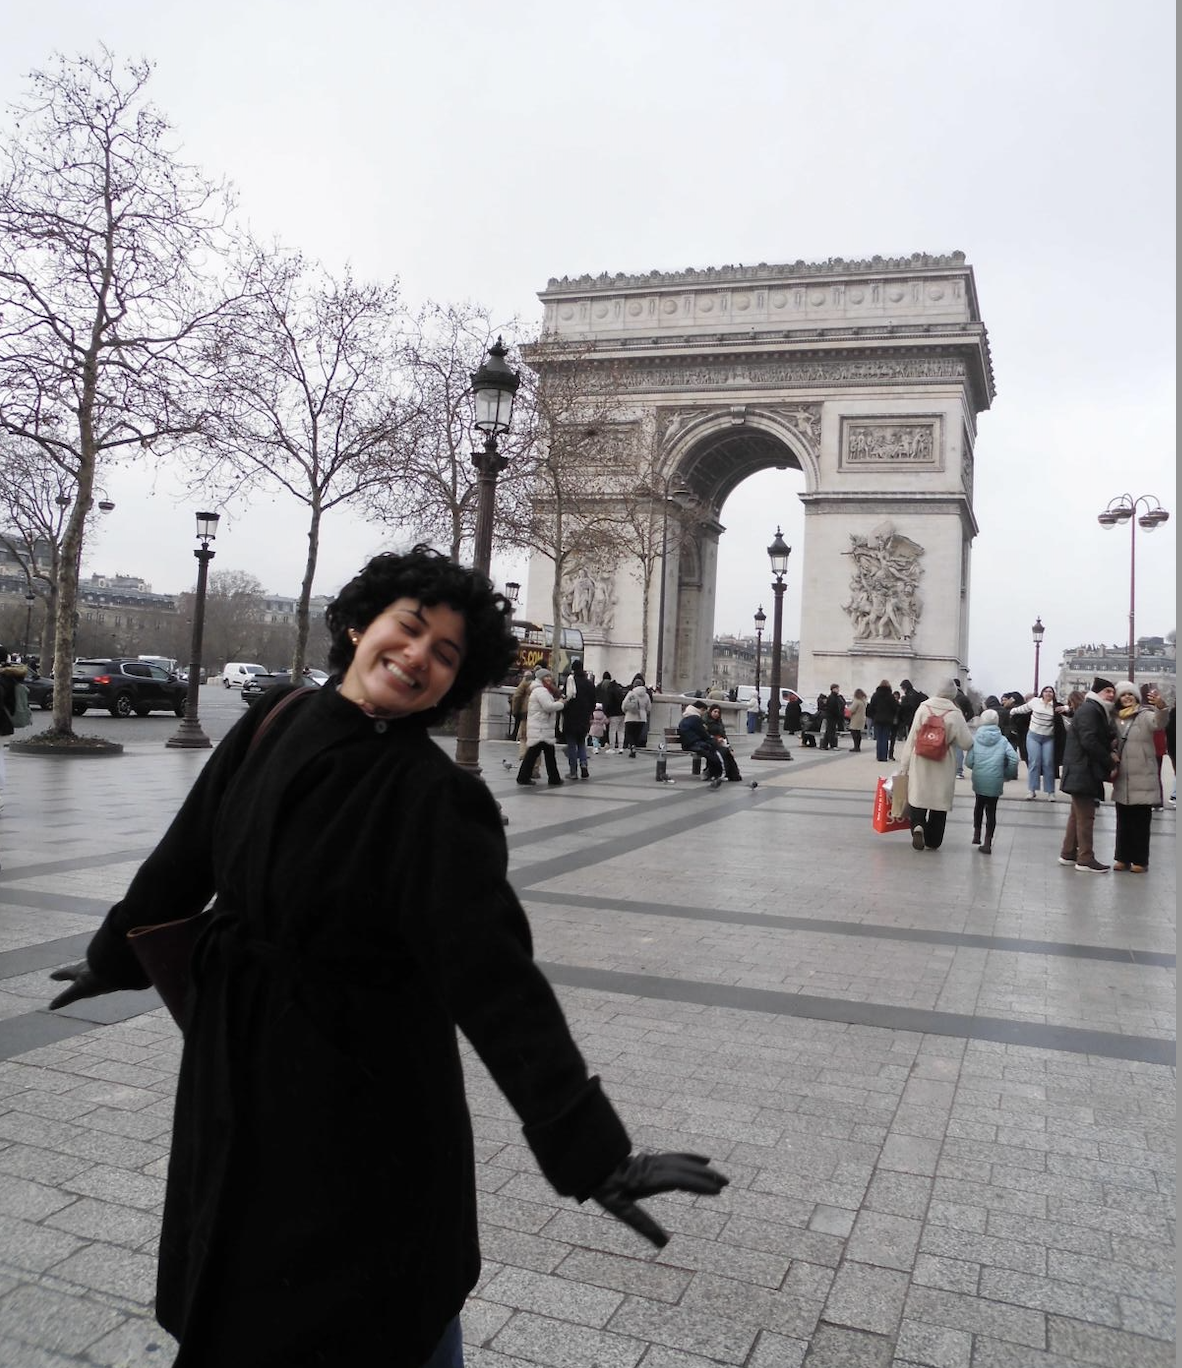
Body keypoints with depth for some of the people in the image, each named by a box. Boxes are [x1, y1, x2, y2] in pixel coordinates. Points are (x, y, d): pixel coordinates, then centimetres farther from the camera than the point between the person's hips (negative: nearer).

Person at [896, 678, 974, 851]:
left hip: (920, 762, 0)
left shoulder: (923, 708, -6)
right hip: (943, 766, 0)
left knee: (917, 796, 9)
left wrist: (904, 764, 3)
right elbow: (966, 742, -7)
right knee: (940, 800, 11)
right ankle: (932, 841, 16)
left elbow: (912, 738, -3)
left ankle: (917, 825, -17)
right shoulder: (955, 714, -9)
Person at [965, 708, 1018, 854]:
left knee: (979, 805, 24)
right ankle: (987, 843, 4)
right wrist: (1008, 774, 7)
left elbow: (968, 761, -4)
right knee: (991, 810, 6)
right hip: (995, 781, -1)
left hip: (979, 780, 1)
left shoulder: (975, 739, 0)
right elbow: (1014, 758, -8)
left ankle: (977, 834, 24)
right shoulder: (1002, 740, 1)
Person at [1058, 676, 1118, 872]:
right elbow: (1089, 741, -23)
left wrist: (1110, 751, -4)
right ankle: (1085, 860, -1)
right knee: (1086, 816, -6)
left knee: (1078, 814, 16)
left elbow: (1103, 739, 17)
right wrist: (1110, 761, -15)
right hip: (1083, 772, -11)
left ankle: (1068, 854, 24)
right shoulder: (1089, 710, -14)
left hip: (1084, 771, 11)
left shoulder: (1096, 711, 18)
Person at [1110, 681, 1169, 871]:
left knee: (1141, 821, 1)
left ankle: (1140, 860, 8)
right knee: (1123, 820, 11)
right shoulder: (1115, 718, 9)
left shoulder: (1145, 715, -5)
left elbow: (1160, 723, -27)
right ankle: (1122, 857, 19)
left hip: (1143, 779, -5)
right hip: (1122, 779, 5)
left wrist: (1161, 706, -47)